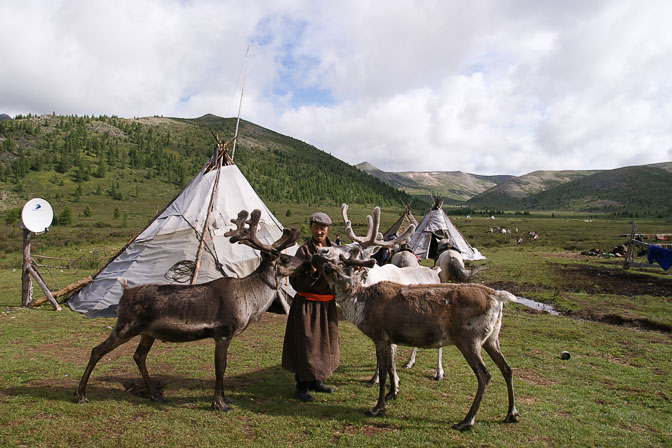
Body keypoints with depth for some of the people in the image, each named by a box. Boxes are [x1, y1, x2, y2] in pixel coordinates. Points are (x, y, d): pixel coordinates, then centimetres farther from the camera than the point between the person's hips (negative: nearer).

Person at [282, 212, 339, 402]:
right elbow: (297, 283, -16)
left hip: (328, 304, 6)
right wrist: (313, 272, -30)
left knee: (325, 342, 16)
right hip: (307, 305, -6)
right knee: (306, 343, 2)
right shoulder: (304, 250, -13)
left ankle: (316, 381, 33)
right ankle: (302, 386, 18)